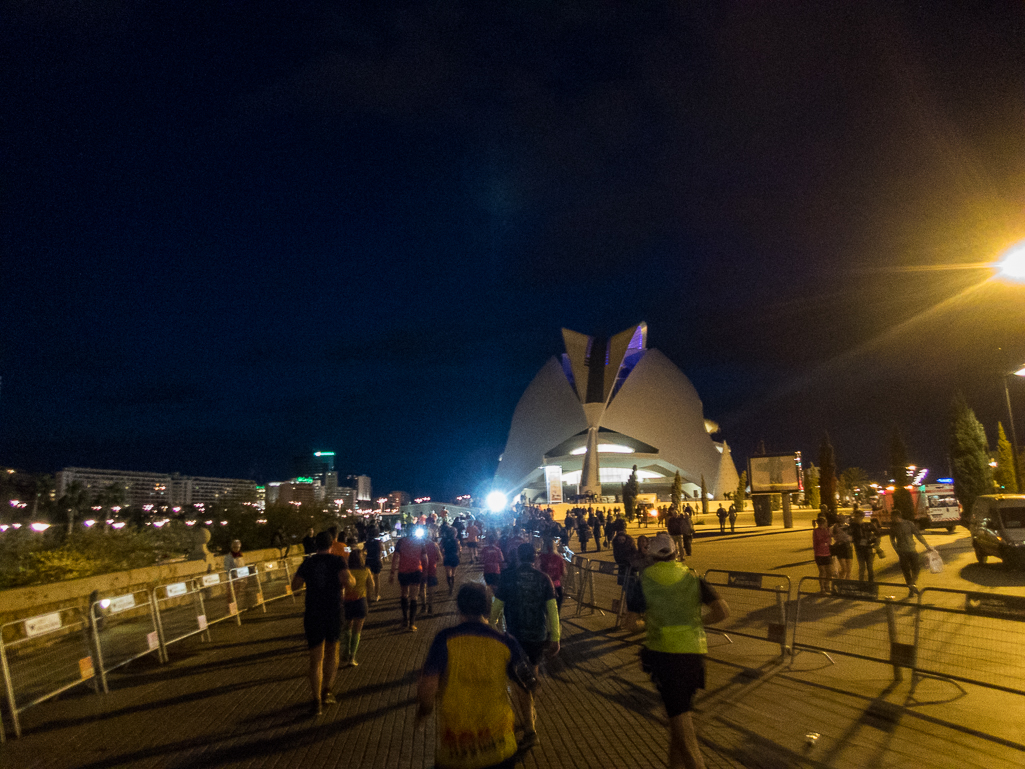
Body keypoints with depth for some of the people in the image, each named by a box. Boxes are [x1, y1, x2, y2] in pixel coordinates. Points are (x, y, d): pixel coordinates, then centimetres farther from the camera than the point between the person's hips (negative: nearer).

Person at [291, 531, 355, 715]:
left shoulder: (307, 563, 3)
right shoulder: (337, 561, -6)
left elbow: (294, 586, 9)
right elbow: (347, 581, -21)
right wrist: (352, 580, 0)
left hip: (313, 615, 1)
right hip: (334, 613, -1)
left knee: (315, 659, 9)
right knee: (332, 652, 21)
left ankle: (317, 701, 7)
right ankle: (327, 692, 23)